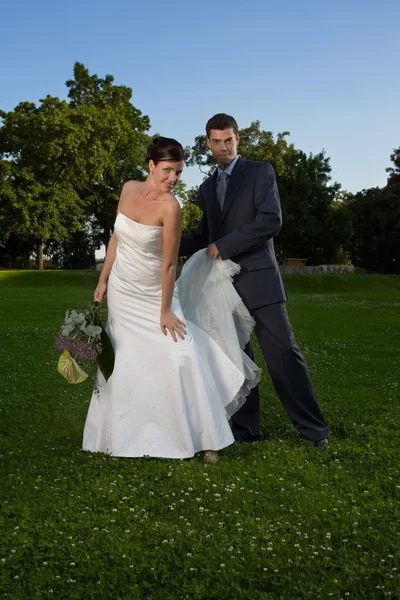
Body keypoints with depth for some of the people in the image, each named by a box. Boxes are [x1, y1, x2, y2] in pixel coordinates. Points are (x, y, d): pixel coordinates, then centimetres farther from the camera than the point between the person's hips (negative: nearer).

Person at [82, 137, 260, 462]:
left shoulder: (170, 205, -22)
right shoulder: (129, 189, -6)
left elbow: (169, 263, -20)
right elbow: (116, 237, 6)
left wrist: (165, 311, -17)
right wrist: (103, 280, 7)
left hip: (154, 295, -5)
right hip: (122, 293, 5)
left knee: (180, 358, -12)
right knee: (124, 362, 11)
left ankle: (205, 438, 0)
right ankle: (127, 436, 27)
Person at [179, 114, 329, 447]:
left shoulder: (261, 171, 2)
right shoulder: (207, 187, 19)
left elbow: (271, 220, -12)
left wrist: (223, 245, -13)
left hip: (257, 279, -5)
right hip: (223, 284, 5)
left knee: (283, 351, -6)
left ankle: (313, 427, 2)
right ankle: (246, 428, 15)